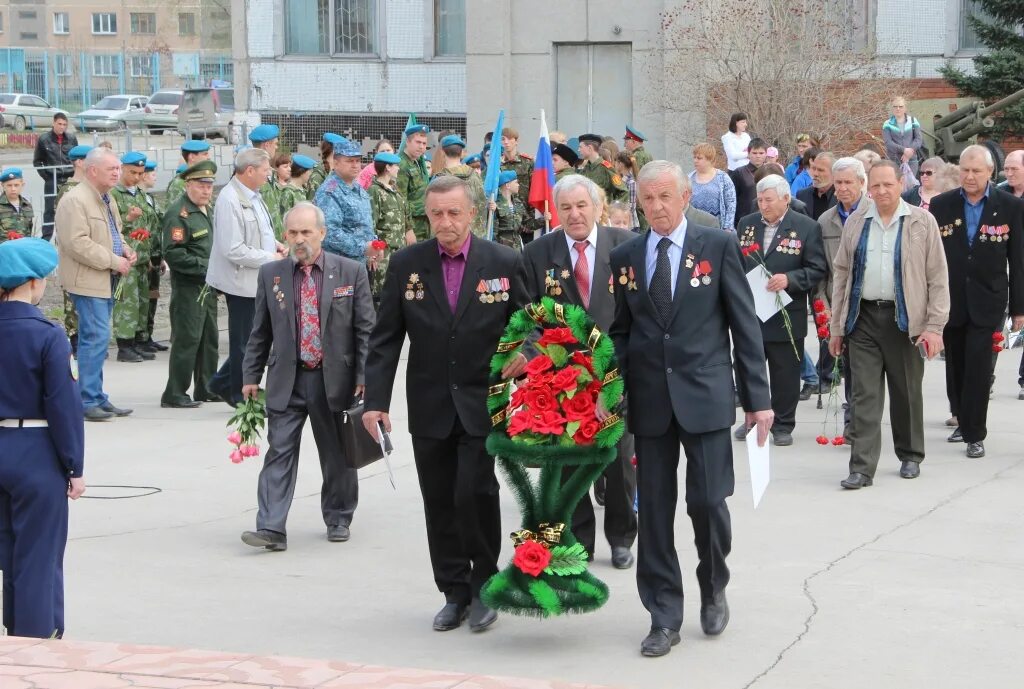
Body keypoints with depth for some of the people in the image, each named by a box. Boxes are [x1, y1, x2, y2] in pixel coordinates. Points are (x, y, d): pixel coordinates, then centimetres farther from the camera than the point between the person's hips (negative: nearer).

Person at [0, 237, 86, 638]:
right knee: (38, 556, 4)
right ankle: (37, 638, 9)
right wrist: (75, 468, -6)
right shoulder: (47, 335, -16)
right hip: (36, 455, -6)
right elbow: (65, 406, -14)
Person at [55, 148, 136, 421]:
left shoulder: (107, 199, 16)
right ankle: (88, 401, -6)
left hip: (106, 281, 10)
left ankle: (96, 397, 19)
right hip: (87, 281, -9)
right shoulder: (75, 201, -15)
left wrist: (125, 250, 8)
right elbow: (77, 243, -22)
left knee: (96, 338, 14)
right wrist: (114, 261, -19)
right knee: (96, 337, -11)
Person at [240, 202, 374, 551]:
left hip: (335, 378, -1)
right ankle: (271, 528, -8)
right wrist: (252, 376, 6)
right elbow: (260, 331, 9)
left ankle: (338, 519, 28)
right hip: (286, 380, 1)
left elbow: (365, 330, -1)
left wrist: (364, 377, -7)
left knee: (338, 455, 11)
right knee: (279, 452, -5)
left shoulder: (351, 272, -2)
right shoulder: (270, 274, 4)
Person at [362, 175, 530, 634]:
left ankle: (483, 587, 7)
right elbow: (385, 338, 3)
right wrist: (376, 400, -4)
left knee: (475, 493, -13)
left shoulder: (504, 262, -2)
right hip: (430, 407, 3)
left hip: (483, 404, -2)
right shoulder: (406, 264, 2)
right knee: (440, 504, 7)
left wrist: (523, 355, -19)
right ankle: (455, 593, 21)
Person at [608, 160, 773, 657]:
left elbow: (745, 324, 0)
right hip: (649, 401, 3)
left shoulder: (718, 247, 0)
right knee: (654, 510, 3)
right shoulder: (625, 256, 9)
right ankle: (664, 618, 12)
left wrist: (757, 397, -3)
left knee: (708, 501, -5)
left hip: (705, 396, -2)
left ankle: (713, 589, 23)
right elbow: (619, 332, 13)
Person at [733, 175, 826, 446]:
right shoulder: (746, 224, 8)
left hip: (786, 316, -4)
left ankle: (783, 425, 17)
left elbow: (817, 269, -7)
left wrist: (789, 279, -22)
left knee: (785, 375, 5)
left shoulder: (807, 228, -5)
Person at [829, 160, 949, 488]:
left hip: (905, 319, -2)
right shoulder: (856, 222, 7)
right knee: (864, 395, -3)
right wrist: (837, 326, 8)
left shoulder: (922, 222, -1)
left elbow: (938, 277, -2)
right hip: (863, 318, 2)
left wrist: (935, 326, -8)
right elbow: (841, 274, 11)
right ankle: (862, 468, -3)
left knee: (907, 393, 9)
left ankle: (910, 457, 26)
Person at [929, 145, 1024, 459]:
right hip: (949, 301, 3)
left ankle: (975, 434, 0)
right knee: (955, 365, 11)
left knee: (978, 368, -7)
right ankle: (963, 420, 29)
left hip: (986, 302, -2)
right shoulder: (941, 205, 2)